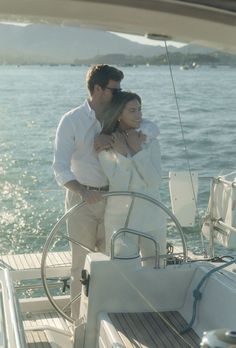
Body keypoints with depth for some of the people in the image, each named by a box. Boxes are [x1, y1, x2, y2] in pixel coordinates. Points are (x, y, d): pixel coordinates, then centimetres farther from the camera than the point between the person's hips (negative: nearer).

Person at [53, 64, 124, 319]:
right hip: (82, 198, -4)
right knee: (82, 264, 4)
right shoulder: (72, 121, -10)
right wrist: (82, 191, -35)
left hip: (111, 198, 4)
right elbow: (60, 168, -17)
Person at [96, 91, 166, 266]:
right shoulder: (106, 145, -5)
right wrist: (123, 152, -19)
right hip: (120, 220, -2)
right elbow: (117, 184, -13)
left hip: (151, 218, 2)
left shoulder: (150, 141, -2)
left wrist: (137, 150, -14)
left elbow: (155, 182, -11)